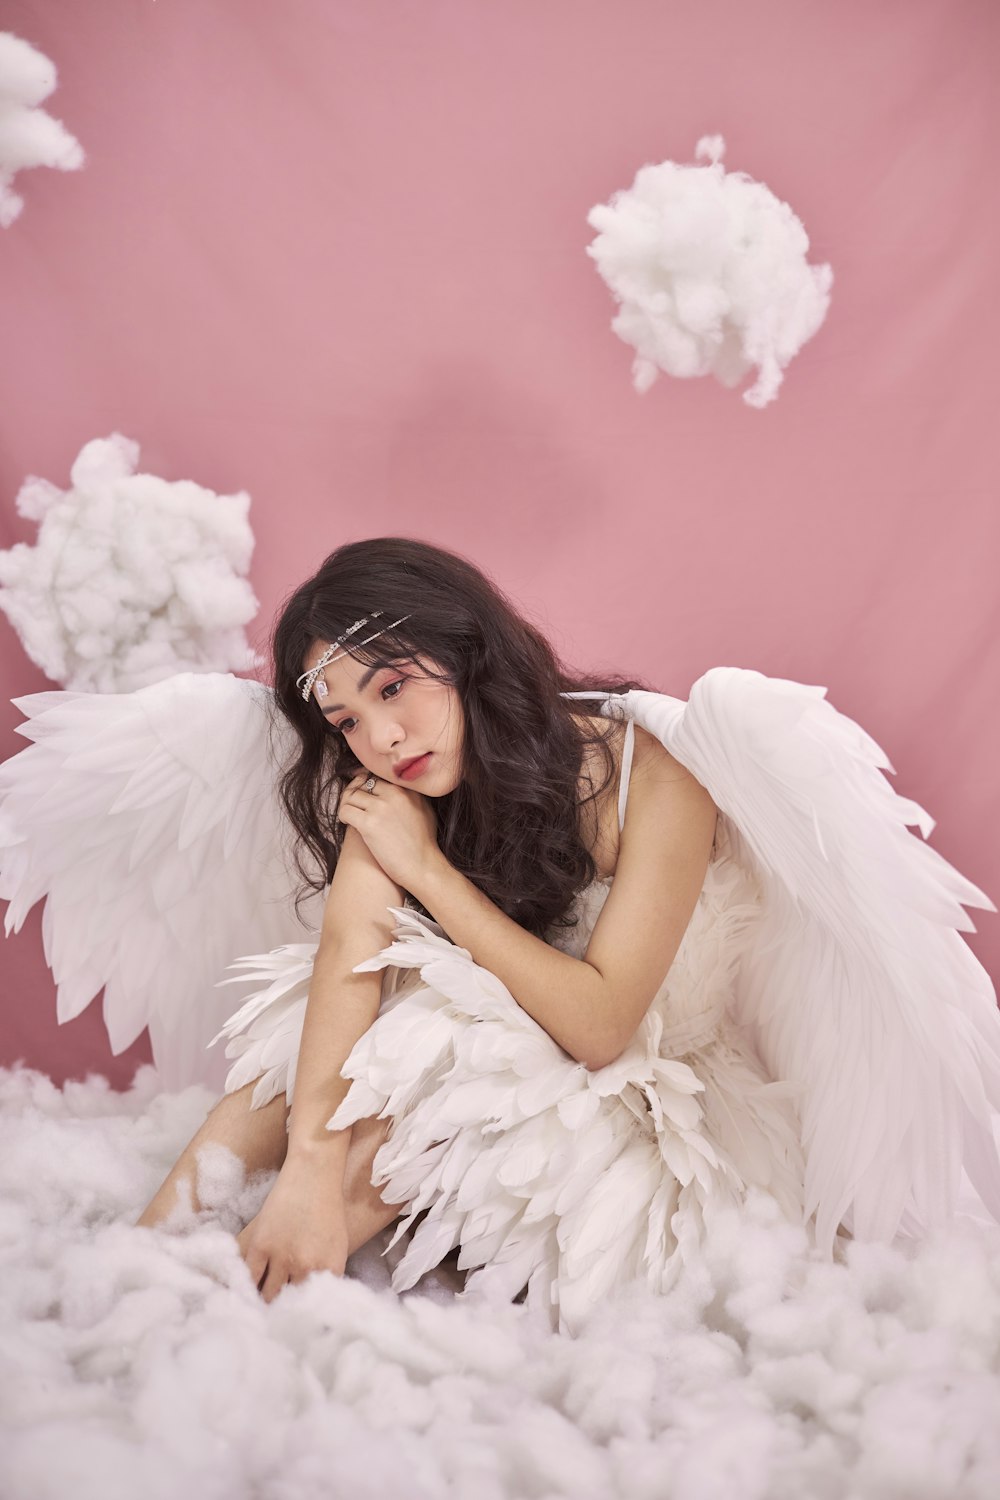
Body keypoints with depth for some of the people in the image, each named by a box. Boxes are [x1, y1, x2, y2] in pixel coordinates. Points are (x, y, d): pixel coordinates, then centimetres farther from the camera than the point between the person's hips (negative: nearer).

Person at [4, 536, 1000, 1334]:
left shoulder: (649, 772, -24)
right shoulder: (391, 781, -10)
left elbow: (595, 1024, -27)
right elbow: (349, 950, -25)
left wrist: (427, 867, -26)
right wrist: (315, 1163, -40)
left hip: (637, 1082, -4)